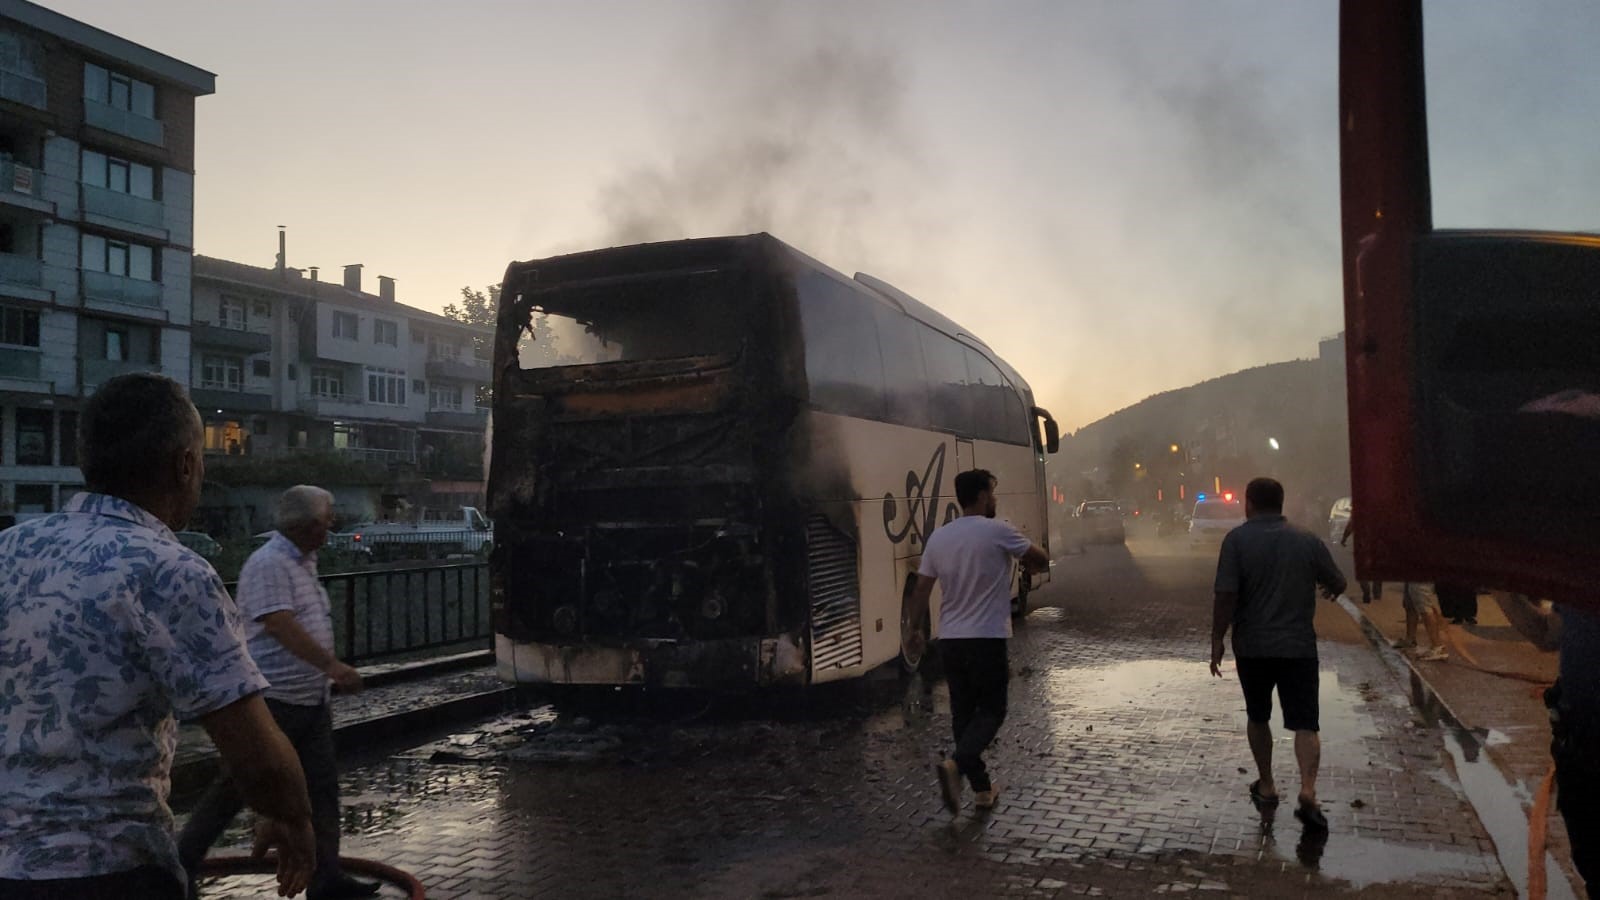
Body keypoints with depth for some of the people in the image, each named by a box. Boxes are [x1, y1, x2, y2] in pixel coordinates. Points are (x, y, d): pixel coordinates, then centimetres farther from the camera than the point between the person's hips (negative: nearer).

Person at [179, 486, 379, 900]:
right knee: (237, 787, 3)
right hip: (273, 699, -9)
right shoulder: (269, 564, -17)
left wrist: (330, 672, 25)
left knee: (322, 786, 8)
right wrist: (331, 664, -35)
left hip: (311, 698, 9)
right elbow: (280, 624, -28)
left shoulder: (304, 562, 13)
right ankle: (182, 862, 19)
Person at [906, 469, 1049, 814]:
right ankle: (956, 764, -19)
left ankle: (982, 788, 17)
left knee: (962, 713, 12)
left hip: (949, 639, 5)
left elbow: (921, 588, 6)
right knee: (991, 711, 4)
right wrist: (1030, 564, 25)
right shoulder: (998, 532, -9)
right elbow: (1041, 560, 2)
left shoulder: (938, 537, 4)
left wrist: (916, 627, 18)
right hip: (986, 639, -5)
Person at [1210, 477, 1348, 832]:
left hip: (1252, 646, 0)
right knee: (1305, 723, 1)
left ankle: (1266, 786, 27)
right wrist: (1328, 588, 33)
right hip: (1299, 646, 1)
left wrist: (1217, 640, -6)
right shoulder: (1308, 541, 0)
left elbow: (1226, 596, -14)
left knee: (1258, 717, 18)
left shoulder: (1237, 540, -8)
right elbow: (1338, 584, 10)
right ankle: (1308, 792, -17)